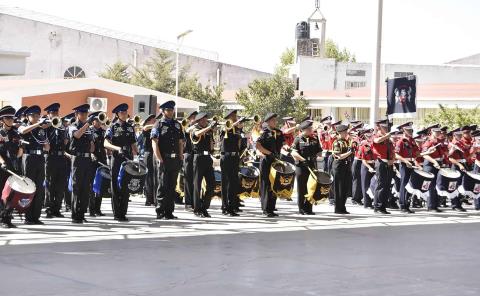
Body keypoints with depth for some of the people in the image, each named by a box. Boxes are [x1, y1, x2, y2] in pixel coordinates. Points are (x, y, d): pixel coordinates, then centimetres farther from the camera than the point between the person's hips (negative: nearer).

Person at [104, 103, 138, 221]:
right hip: (116, 159, -4)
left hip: (128, 159, 4)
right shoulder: (113, 127, -2)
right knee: (116, 186, 1)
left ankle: (123, 213, 10)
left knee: (126, 187, 4)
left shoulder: (130, 127, 12)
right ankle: (116, 213, 5)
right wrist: (118, 148, -28)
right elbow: (106, 143, -13)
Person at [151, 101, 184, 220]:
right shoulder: (158, 125, -2)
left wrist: (181, 158, 8)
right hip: (164, 160, -5)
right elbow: (154, 144, -8)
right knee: (163, 186, -4)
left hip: (175, 160, 5)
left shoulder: (177, 124, 15)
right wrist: (160, 159, -14)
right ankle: (160, 212, 1)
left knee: (172, 186, 8)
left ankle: (169, 212, 13)